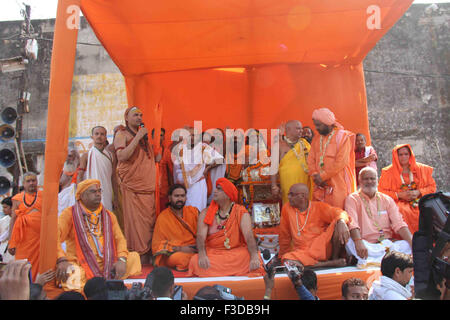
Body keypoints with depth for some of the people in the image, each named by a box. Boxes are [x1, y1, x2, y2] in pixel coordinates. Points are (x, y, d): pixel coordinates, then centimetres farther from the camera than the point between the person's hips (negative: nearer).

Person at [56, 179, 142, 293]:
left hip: (107, 265, 4)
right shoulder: (70, 214, 3)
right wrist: (61, 260, -28)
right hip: (80, 265, -4)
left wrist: (121, 259, -11)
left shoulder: (109, 216, 16)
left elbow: (120, 239, 9)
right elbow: (55, 236, -10)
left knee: (133, 257, -13)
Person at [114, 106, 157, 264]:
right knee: (135, 221, -9)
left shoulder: (144, 134, 21)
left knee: (150, 220, 4)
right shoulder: (122, 134, 2)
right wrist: (137, 137, -13)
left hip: (148, 185, 6)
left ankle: (147, 258, 10)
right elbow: (122, 156, -14)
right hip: (132, 186, -6)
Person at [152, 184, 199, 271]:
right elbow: (157, 246, 0)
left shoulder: (193, 211, 9)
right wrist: (180, 249, -13)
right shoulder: (162, 217, 1)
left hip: (195, 250, 3)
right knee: (178, 258, -36)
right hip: (174, 253, -3)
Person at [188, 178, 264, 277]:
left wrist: (254, 257, -32)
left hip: (237, 252, -1)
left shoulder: (241, 213, 0)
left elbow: (249, 236, -14)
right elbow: (201, 236, -9)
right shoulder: (206, 213, 5)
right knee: (195, 261, -29)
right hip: (212, 253, 1)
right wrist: (202, 255, -30)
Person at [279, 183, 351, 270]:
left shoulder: (319, 207, 2)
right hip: (302, 252, 1)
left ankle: (335, 258, -11)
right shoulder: (287, 208, 5)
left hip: (323, 249, -1)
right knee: (288, 261, -33)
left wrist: (341, 222, -38)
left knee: (337, 223, -21)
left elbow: (338, 212, -15)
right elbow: (284, 236, 14)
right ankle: (330, 263, -24)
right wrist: (283, 256, 19)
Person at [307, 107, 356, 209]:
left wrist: (322, 176, -13)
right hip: (320, 187, 5)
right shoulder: (316, 139, 14)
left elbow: (341, 162, -14)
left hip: (338, 186, -5)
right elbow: (311, 161, 10)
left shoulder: (342, 137, -5)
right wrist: (315, 176, -8)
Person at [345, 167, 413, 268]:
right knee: (350, 242, -32)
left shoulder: (387, 199, 15)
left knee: (408, 244, -22)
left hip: (388, 244, 3)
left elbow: (399, 224, 5)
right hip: (366, 246, -3)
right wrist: (359, 242, -32)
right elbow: (352, 223, -13)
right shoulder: (353, 199, 4)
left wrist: (412, 241, -14)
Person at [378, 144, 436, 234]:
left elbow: (432, 187, 14)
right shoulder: (388, 172, 6)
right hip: (398, 203, -2)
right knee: (403, 212, -36)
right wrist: (399, 195, -10)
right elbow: (382, 192, 2)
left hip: (419, 202, 2)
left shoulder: (421, 169, 14)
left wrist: (419, 192, -5)